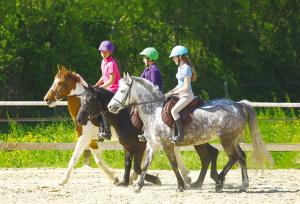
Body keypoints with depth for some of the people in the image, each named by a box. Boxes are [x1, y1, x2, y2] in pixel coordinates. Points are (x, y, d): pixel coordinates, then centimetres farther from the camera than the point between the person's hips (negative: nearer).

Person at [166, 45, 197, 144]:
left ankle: (181, 135, -23)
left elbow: (186, 87, -21)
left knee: (174, 110, -26)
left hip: (187, 95, -10)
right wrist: (170, 92, 9)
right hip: (181, 95, 10)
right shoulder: (180, 68, 12)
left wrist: (174, 92, -16)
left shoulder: (186, 69, -17)